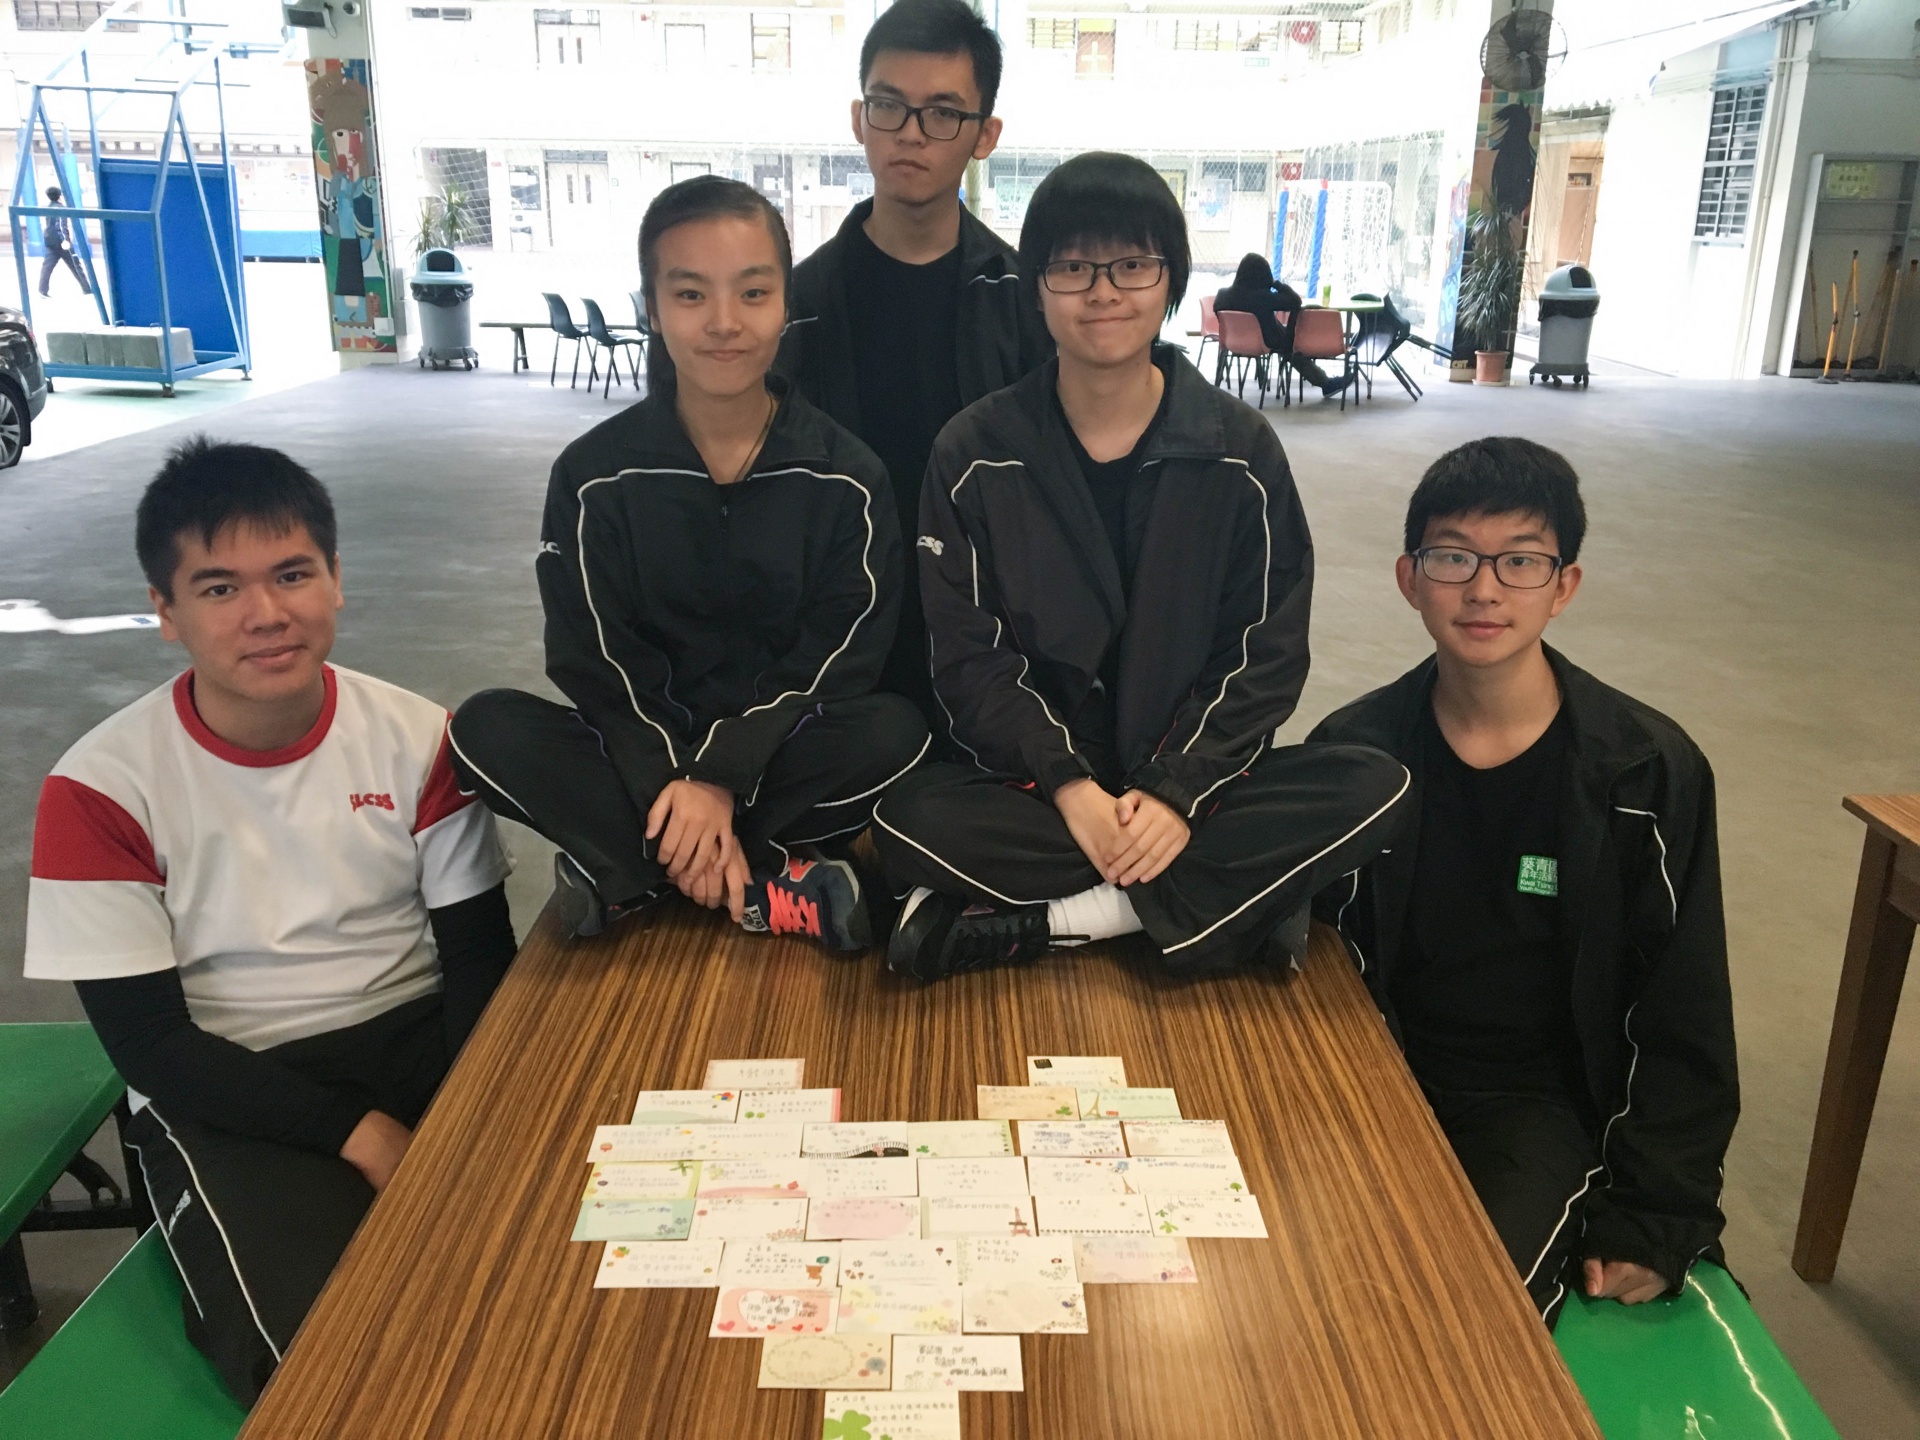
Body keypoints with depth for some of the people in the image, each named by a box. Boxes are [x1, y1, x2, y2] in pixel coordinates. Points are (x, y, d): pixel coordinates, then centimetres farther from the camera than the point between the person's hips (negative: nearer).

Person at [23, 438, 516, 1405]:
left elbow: (481, 955, -1)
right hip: (227, 1092, -3)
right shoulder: (102, 789, -11)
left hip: (417, 1037, 3)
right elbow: (151, 1045, -10)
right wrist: (360, 1135, -19)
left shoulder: (415, 740, -4)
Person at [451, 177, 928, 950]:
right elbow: (596, 665, -9)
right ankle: (770, 888, -28)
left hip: (786, 749, 0)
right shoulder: (593, 476, -5)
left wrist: (721, 780, -23)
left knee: (896, 732, -30)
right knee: (485, 728, -25)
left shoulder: (845, 478, -5)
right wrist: (671, 785, -25)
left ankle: (624, 872, -22)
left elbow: (836, 660, -10)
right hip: (643, 749, 1)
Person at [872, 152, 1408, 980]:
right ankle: (1234, 902, -21)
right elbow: (969, 658, -5)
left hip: (1194, 780, 2)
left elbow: (1266, 655, -2)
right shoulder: (975, 455, -1)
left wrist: (1176, 793, -17)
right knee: (908, 818, -31)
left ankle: (1042, 923, -24)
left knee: (1374, 789, -25)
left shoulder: (1241, 452, 1)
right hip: (1033, 781, -1)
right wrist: (1070, 790, -19)